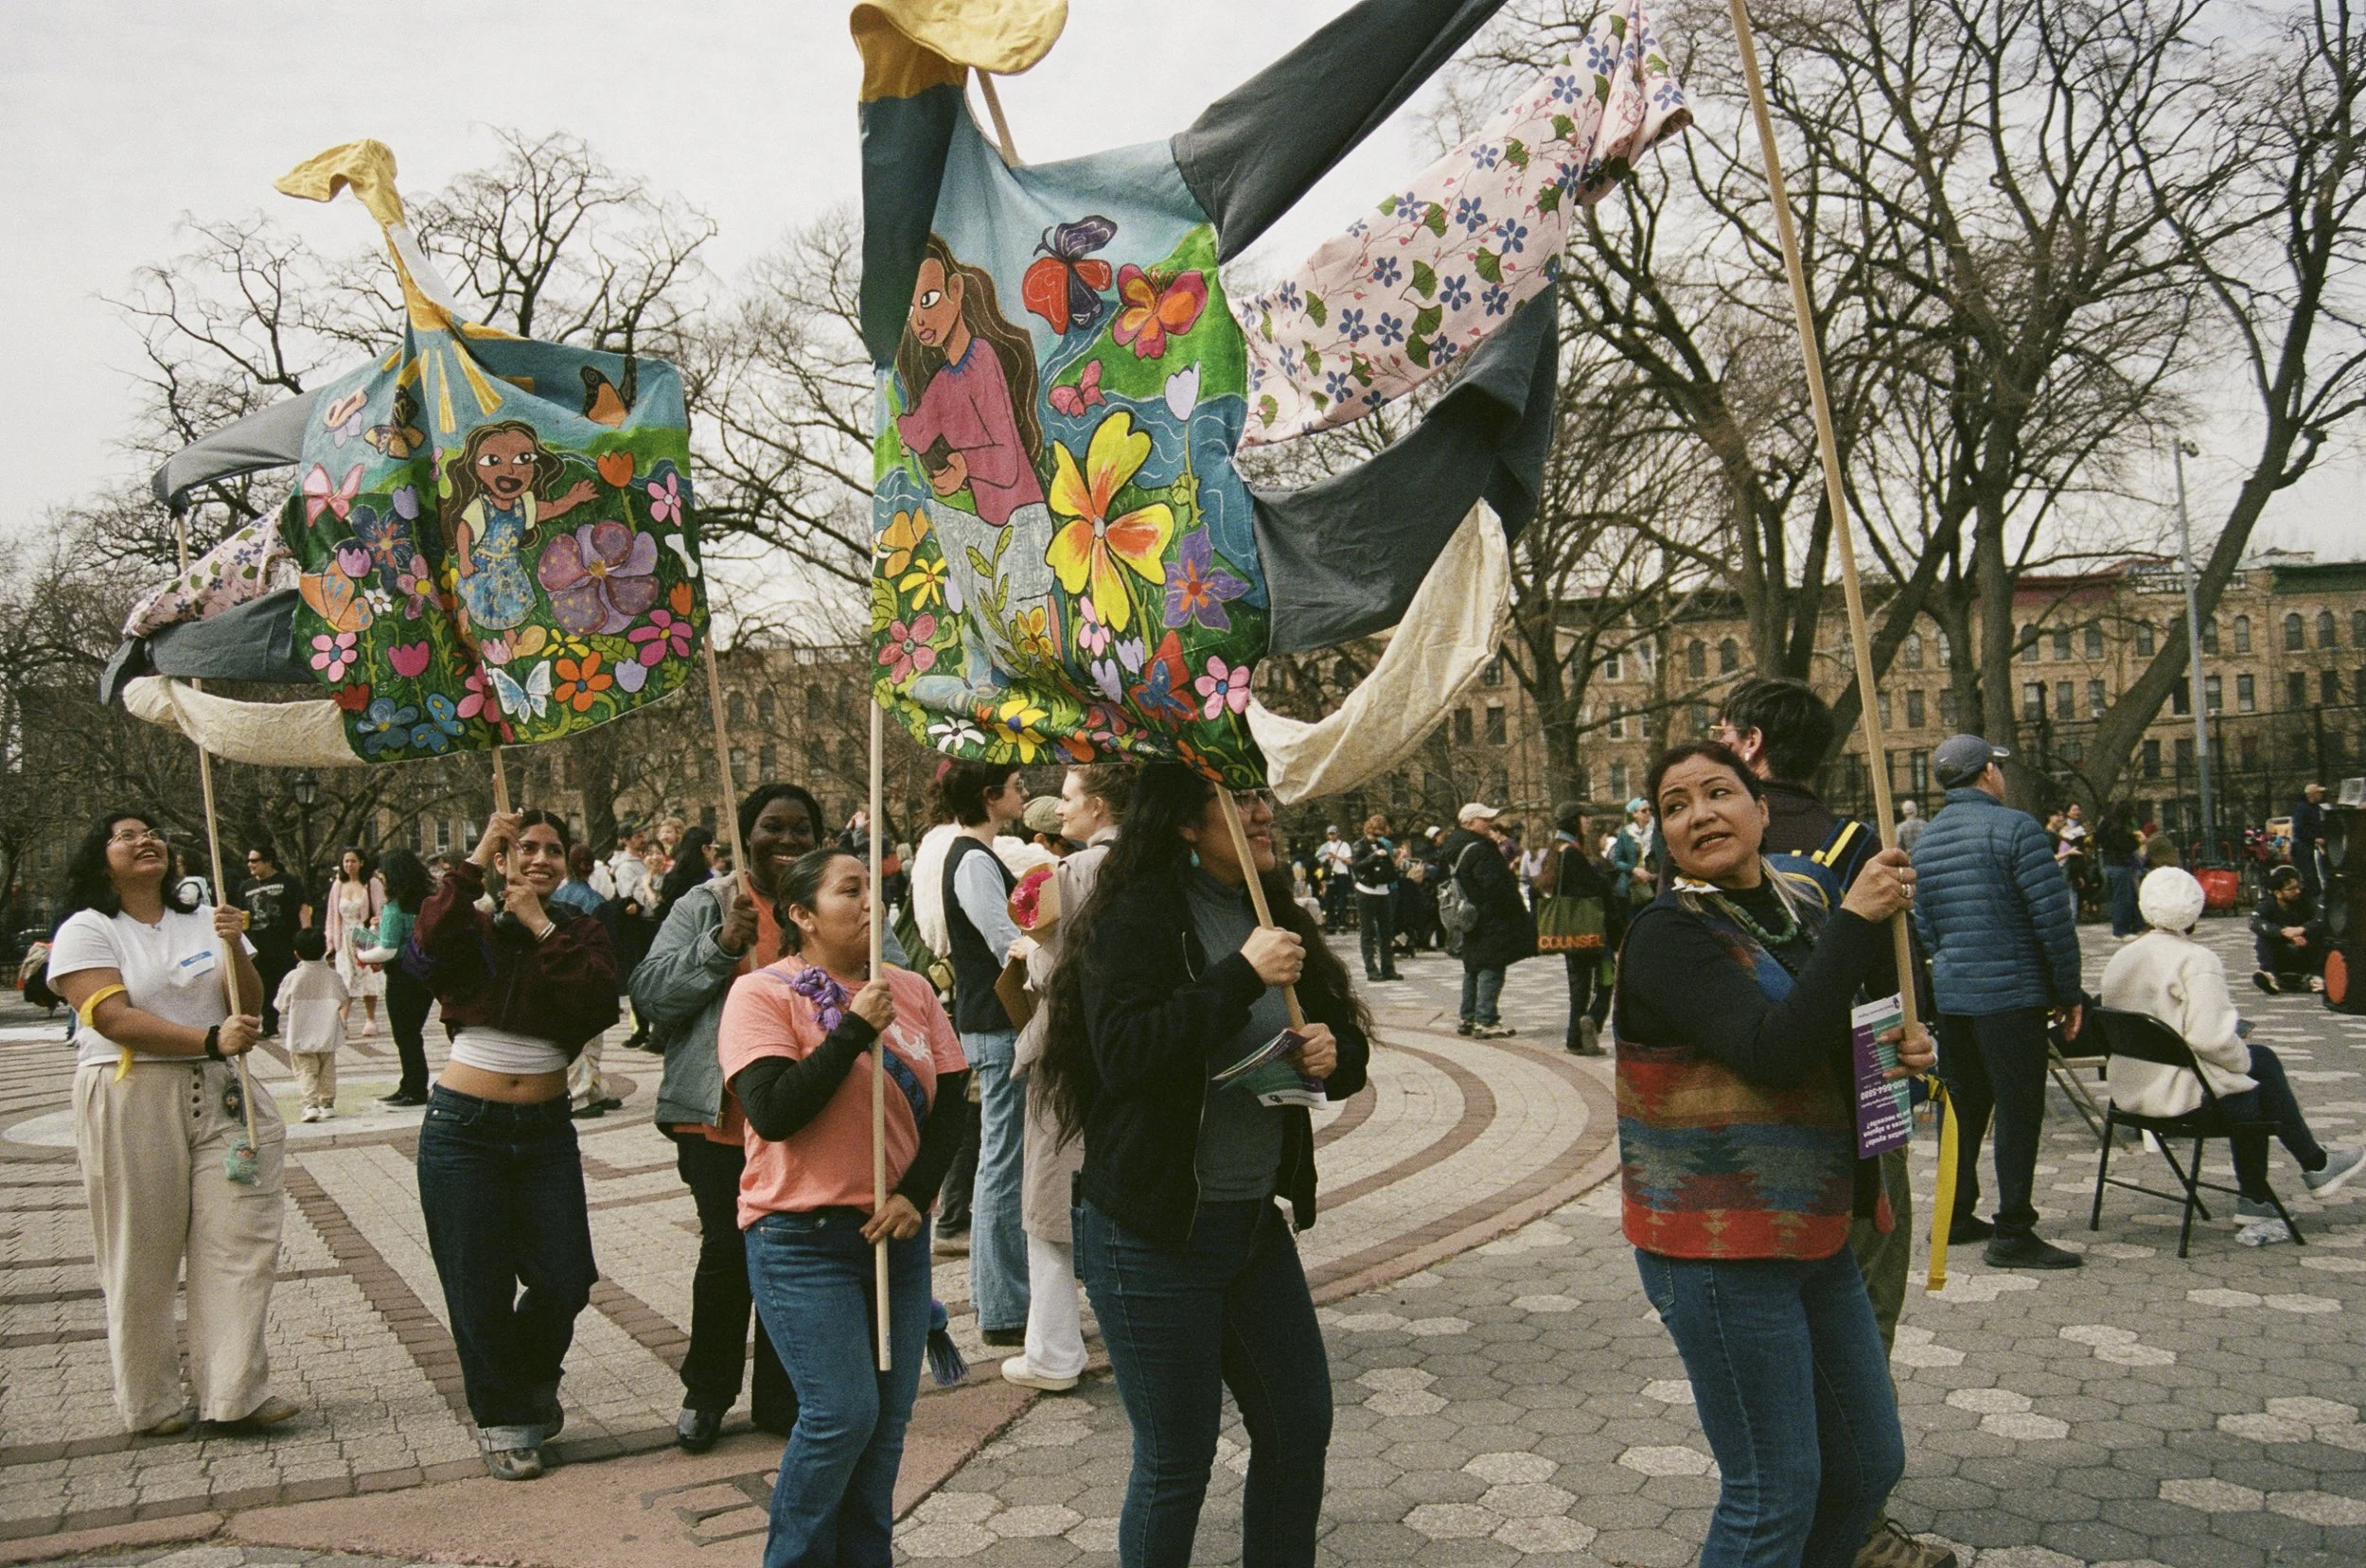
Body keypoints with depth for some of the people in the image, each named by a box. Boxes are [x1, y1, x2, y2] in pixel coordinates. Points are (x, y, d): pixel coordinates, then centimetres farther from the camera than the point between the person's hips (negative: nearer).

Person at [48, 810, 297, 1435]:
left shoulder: (206, 921, 14)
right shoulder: (86, 931, 0)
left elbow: (249, 1010, 8)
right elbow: (114, 1018, -13)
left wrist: (235, 949, -10)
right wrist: (210, 1038, -23)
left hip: (218, 1095, 4)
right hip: (130, 1100, -4)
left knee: (239, 1241, -4)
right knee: (141, 1257, 3)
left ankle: (236, 1391, 2)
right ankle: (150, 1404, 16)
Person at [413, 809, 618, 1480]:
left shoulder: (582, 933, 4)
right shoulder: (473, 929, 0)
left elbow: (600, 1003, -15)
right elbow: (431, 938, -25)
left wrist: (542, 927, -14)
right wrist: (475, 859, -19)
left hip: (545, 1128, 2)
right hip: (463, 1128, -2)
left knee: (565, 1278, 3)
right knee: (480, 1289, 4)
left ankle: (532, 1380, 34)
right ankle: (505, 1420, 23)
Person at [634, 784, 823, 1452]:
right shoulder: (706, 906, 3)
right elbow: (648, 993, -6)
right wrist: (721, 945, -18)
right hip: (722, 1116, -2)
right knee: (727, 1254, -1)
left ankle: (779, 1397, 25)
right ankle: (706, 1392, 21)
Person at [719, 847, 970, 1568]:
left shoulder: (910, 989, 6)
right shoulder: (762, 994, -7)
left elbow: (950, 1104, 6)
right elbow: (773, 1111, -19)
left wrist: (916, 1194, -6)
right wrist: (855, 1029, -18)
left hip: (897, 1232, 5)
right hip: (803, 1237, -5)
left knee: (888, 1418, 8)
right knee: (842, 1413, -9)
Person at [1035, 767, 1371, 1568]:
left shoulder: (1274, 915, 8)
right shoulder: (1138, 916, -13)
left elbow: (1345, 1037, 16)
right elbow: (1124, 1050, -28)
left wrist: (1335, 1053, -7)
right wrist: (1242, 976, -26)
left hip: (1256, 1221, 7)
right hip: (1153, 1232, -7)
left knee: (1300, 1431, 16)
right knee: (1177, 1460, 6)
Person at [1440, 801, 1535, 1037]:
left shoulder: (1454, 846, 10)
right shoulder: (1478, 850, -20)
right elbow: (1495, 885, -25)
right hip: (1490, 919, -10)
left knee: (1473, 968, 17)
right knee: (1491, 968, -6)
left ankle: (1468, 1018, 23)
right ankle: (1486, 1020, -7)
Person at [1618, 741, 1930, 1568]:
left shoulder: (1805, 901, 7)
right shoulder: (1669, 933, -15)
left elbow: (1842, 1041, 20)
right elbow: (1772, 1053, -28)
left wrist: (1904, 1050, -3)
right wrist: (1854, 921, -23)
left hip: (1815, 1229, 8)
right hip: (1716, 1243, -8)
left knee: (1869, 1463, 18)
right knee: (1775, 1493, -1)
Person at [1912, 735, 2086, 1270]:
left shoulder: (1925, 841, 10)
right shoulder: (2014, 827, -11)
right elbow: (2054, 919, -13)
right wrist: (2068, 994, -4)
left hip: (1951, 998, 7)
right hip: (2011, 996, -7)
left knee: (1965, 1107, 17)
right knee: (2018, 1112, 0)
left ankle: (1956, 1216, 24)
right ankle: (2013, 1232, 3)